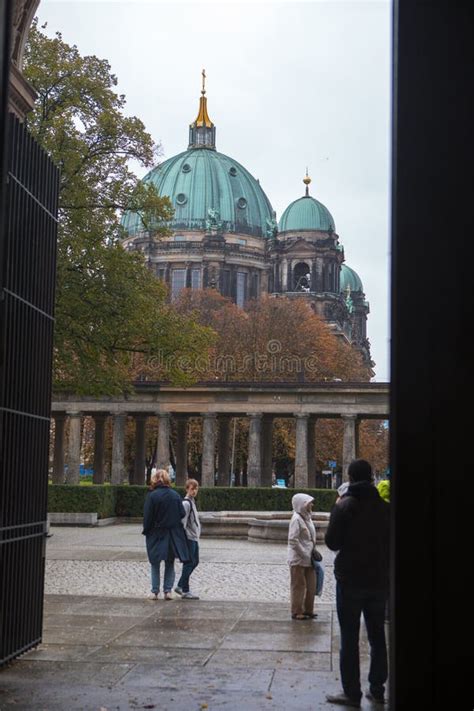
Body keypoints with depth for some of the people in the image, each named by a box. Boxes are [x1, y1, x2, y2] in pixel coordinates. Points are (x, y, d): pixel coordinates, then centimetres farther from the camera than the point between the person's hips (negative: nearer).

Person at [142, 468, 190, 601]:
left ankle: (155, 591, 9)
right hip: (173, 535, 3)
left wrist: (146, 530, 3)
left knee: (155, 563, 9)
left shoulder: (152, 496, -13)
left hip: (157, 535, -3)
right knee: (170, 563, 12)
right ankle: (168, 591, 9)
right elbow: (182, 514, -1)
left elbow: (147, 517, -11)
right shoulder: (175, 495, -3)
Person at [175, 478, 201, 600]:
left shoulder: (192, 502, 14)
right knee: (189, 563, -4)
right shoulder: (186, 503, -15)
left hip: (194, 538, 10)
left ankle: (180, 586, 22)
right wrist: (184, 537, -21)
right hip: (189, 538, -10)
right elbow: (183, 523, -20)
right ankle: (185, 591, 2)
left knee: (195, 562, 14)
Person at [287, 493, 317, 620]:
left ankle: (308, 610, 25)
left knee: (311, 585, 14)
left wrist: (313, 552, 7)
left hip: (308, 559, 8)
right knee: (298, 586, 2)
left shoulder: (306, 517, 9)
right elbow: (293, 540, -22)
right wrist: (304, 554, -18)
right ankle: (297, 612, 13)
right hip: (298, 560, -8)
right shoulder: (297, 519, -18)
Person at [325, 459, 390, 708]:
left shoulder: (344, 505, -12)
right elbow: (390, 540, 5)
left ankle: (352, 693, 2)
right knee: (377, 636, 14)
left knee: (349, 638, 2)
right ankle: (377, 690, 19)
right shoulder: (384, 506, 1)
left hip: (351, 580, -4)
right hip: (379, 579, 4)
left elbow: (332, 542, -9)